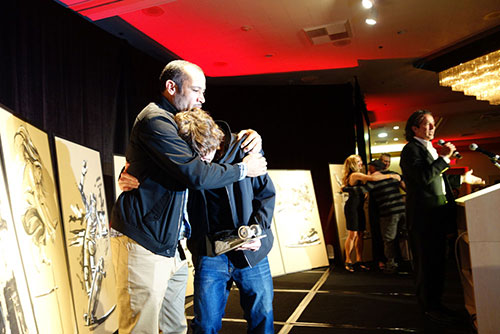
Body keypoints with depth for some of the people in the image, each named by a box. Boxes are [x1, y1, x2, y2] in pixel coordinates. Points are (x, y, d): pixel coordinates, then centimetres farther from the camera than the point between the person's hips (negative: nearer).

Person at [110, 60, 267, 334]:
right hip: (143, 242, -9)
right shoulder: (155, 119, -13)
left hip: (170, 243, 10)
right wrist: (242, 169, -9)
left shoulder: (178, 123, 18)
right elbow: (195, 174, -23)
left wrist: (245, 139, 4)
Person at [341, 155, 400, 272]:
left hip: (359, 208, 10)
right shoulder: (355, 175, -12)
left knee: (360, 234, 6)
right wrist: (390, 176, -19)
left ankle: (359, 261, 10)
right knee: (352, 234, -7)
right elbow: (372, 178, -22)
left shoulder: (358, 176, 20)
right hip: (352, 207, -10)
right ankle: (348, 261, 1)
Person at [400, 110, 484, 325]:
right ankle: (429, 306, 12)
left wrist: (462, 178, 29)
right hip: (424, 215, -10)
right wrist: (444, 158, -18)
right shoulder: (411, 149, -11)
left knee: (437, 260, 15)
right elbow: (423, 177, -24)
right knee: (427, 261, -1)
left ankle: (435, 302, 27)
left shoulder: (430, 148, 20)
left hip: (438, 214, 10)